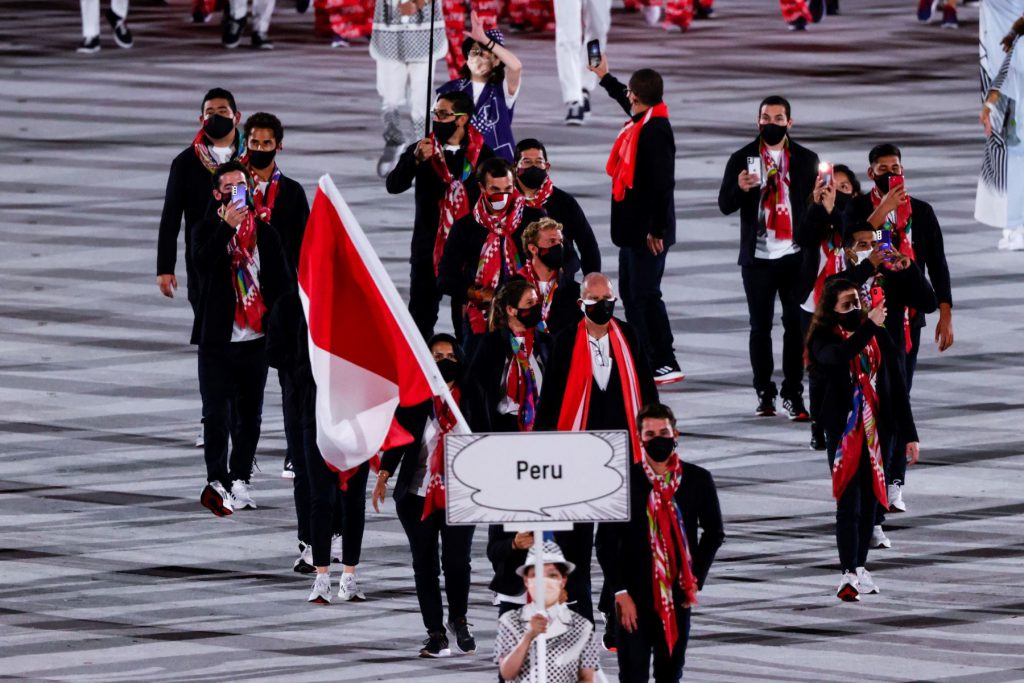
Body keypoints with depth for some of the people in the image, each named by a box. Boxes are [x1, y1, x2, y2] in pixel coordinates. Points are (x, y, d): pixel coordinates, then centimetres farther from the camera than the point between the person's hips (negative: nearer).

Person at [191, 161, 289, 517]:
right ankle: (218, 481, -14)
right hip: (218, 339, -3)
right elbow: (202, 262, -20)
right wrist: (227, 227, -28)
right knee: (217, 414, -10)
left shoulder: (264, 232, 9)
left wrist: (274, 322, -1)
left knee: (250, 415, 10)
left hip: (255, 339, 3)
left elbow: (280, 280, 11)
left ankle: (240, 479, 20)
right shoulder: (207, 229, 0)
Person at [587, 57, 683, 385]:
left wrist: (657, 229, -25)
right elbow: (626, 101, 34)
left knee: (645, 295, -7)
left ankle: (665, 364, -3)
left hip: (647, 233, -10)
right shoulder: (641, 122, 8)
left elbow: (663, 183, -25)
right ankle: (647, 357, 23)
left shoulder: (655, 130, -21)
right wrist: (605, 77, 46)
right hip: (633, 228, 10)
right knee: (630, 293, 16)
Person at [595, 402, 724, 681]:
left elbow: (714, 532, 13)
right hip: (633, 598, -3)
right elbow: (606, 542, -4)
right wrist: (620, 593, -10)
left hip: (677, 596, 3)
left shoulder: (698, 480, 1)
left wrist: (697, 578, 2)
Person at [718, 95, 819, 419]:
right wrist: (739, 188, -21)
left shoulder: (806, 159, 6)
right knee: (760, 326, 5)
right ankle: (764, 393, 13)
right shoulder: (742, 158, 4)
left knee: (795, 325, -4)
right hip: (757, 256, 0)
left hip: (795, 256, 0)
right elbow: (725, 205, -1)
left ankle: (793, 395, 0)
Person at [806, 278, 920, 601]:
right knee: (849, 503, -10)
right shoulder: (824, 340, -3)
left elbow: (897, 386, 8)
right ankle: (849, 574, -15)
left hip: (877, 429, 4)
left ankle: (860, 567, 21)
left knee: (870, 501, 10)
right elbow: (839, 356, -28)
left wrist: (909, 434, 6)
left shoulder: (878, 337, 6)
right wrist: (869, 326, -31)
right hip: (843, 429, -4)